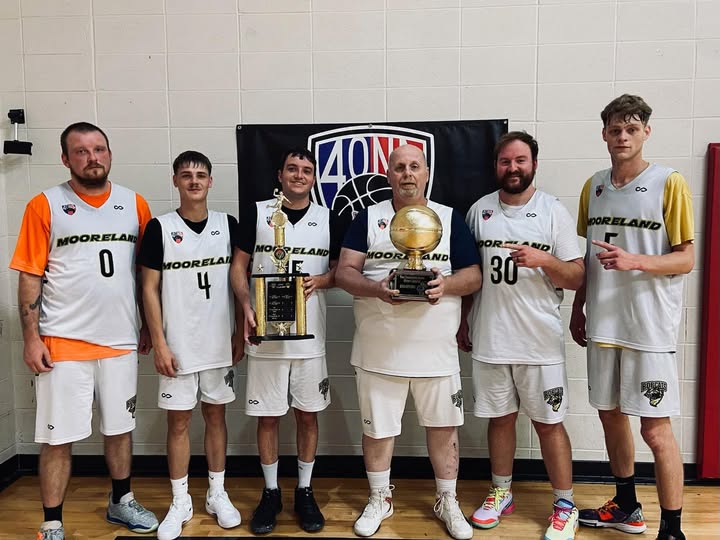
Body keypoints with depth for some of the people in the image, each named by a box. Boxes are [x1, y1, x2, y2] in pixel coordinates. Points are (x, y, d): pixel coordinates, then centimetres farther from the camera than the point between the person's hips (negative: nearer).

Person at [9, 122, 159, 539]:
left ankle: (121, 502, 36)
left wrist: (149, 327, 8)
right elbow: (30, 277, -4)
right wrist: (31, 338, -9)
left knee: (121, 427, 16)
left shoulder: (135, 205, 4)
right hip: (63, 344, -3)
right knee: (59, 437, 5)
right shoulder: (45, 205, -3)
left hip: (121, 341, 3)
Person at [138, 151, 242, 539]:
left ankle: (217, 494, 27)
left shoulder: (228, 225, 3)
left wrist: (239, 333, 2)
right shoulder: (160, 227, -3)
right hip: (178, 345, -2)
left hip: (219, 343, 2)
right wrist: (159, 343, -8)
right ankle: (180, 502, 23)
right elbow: (150, 288, -4)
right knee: (178, 421, 7)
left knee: (216, 416, 13)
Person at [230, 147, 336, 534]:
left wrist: (319, 281, -12)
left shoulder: (327, 219, 6)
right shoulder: (256, 213, 2)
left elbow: (340, 270, 9)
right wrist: (247, 308, -13)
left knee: (307, 414, 10)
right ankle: (270, 492, 26)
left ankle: (304, 492, 27)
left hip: (310, 335, 1)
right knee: (267, 416, 8)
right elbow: (239, 266, 2)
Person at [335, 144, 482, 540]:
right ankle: (379, 500, 33)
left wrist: (446, 285, -18)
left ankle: (448, 502, 31)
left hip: (436, 349, 1)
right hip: (378, 350, 0)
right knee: (376, 428, 11)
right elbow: (344, 272, -2)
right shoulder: (368, 218, 5)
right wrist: (377, 288, -21)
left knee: (443, 426, 11)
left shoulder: (450, 219, 6)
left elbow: (474, 275, 3)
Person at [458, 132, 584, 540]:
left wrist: (543, 260, -22)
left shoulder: (554, 211, -2)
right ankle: (502, 494, 32)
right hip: (489, 339, 3)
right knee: (500, 417, 15)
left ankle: (565, 507, 23)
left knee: (549, 423, 6)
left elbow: (577, 277, -4)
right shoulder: (480, 210, 5)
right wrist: (462, 321, 11)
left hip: (540, 342, -2)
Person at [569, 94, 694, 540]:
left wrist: (634, 261, -23)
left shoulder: (669, 183, -5)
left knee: (656, 429, -2)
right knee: (611, 414, 15)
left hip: (650, 327, -5)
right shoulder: (593, 187, 10)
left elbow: (687, 258, -7)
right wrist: (578, 309, 13)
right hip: (603, 323, 6)